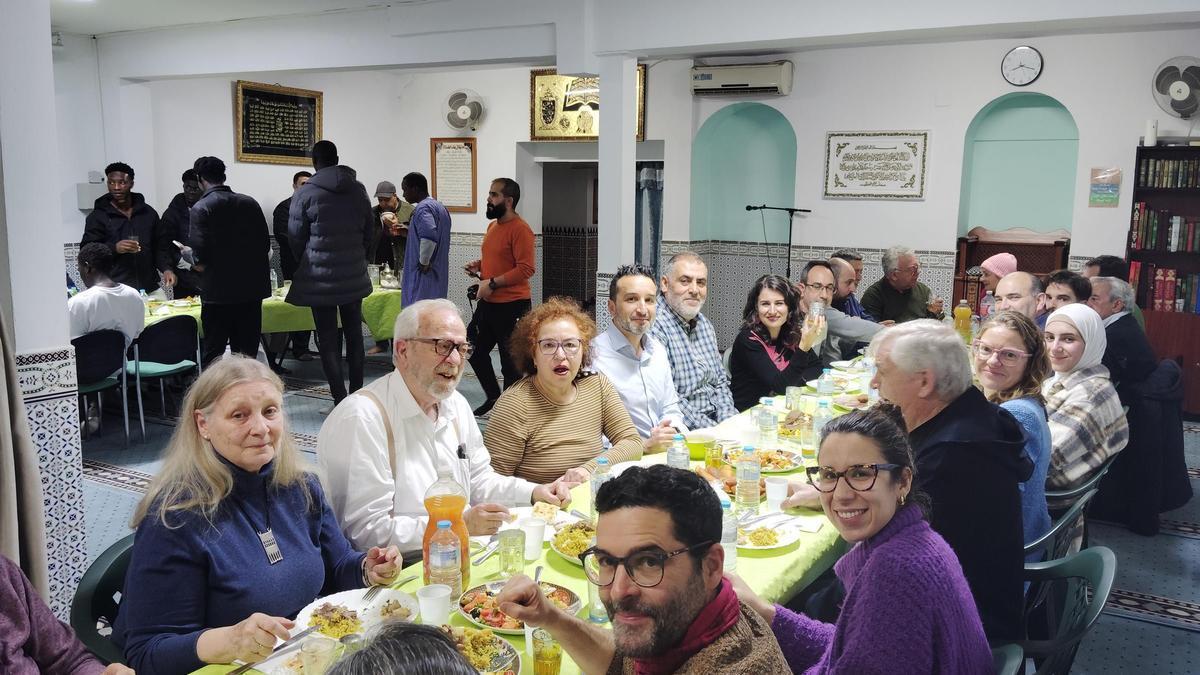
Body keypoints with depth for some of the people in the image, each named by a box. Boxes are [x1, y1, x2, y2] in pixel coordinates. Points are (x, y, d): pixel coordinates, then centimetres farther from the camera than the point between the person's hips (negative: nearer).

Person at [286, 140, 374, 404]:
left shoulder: (305, 193, -9)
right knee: (354, 334, 14)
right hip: (354, 275, 4)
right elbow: (369, 229, 9)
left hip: (320, 277, -4)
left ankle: (340, 400, 0)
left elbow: (295, 237, -3)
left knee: (328, 339, 2)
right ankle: (357, 393, 20)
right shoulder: (358, 190, 4)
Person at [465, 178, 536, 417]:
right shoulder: (492, 225, 12)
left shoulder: (520, 229, -16)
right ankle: (493, 397, 34)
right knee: (475, 351, 17)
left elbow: (526, 268, -23)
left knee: (510, 362, 3)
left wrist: (492, 283, -23)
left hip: (511, 306, -9)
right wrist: (478, 265, 8)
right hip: (488, 303, 9)